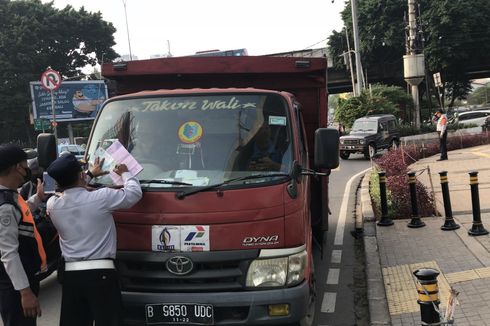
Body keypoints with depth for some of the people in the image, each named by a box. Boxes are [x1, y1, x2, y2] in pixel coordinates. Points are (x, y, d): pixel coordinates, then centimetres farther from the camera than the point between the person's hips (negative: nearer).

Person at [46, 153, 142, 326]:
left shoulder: (52, 205, 2)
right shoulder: (101, 197, -11)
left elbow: (67, 191, 26)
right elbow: (134, 193, 3)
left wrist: (91, 175, 36)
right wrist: (125, 173, 22)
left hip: (70, 275, 5)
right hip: (101, 273, -4)